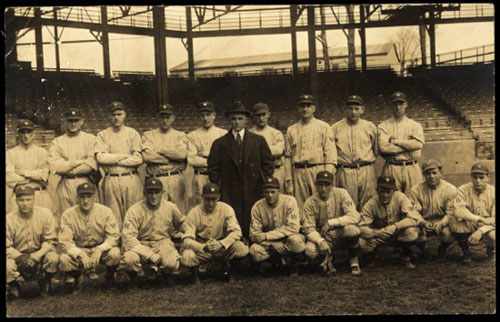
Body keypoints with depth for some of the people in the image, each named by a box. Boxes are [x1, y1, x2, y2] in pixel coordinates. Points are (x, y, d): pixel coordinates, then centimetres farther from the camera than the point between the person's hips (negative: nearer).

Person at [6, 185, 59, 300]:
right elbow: (7, 247, -6)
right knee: (8, 266, -32)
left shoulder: (45, 214, -6)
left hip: (40, 253, 1)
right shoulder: (9, 219, -6)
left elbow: (50, 241, -7)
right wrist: (21, 257, -24)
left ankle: (45, 284, 2)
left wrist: (36, 256, -23)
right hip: (17, 255, 0)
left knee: (53, 258, -31)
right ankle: (14, 285, 6)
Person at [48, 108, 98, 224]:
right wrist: (79, 162, -6)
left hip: (85, 184, -1)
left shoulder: (90, 139, 9)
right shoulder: (57, 142, 14)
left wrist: (67, 169, -6)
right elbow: (54, 166, -2)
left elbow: (93, 165, -6)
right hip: (65, 186, 1)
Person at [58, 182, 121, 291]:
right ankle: (74, 278, 8)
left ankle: (110, 277, 4)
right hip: (78, 249, 0)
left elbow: (114, 236, -12)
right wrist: (81, 254, -30)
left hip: (101, 249, 0)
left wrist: (99, 250, -29)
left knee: (114, 253, -33)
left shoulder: (105, 212, -9)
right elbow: (65, 241, -13)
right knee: (64, 260, -31)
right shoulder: (68, 215, -10)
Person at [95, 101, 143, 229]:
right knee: (113, 218, 1)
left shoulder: (133, 134, 8)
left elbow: (139, 159, -4)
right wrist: (125, 156, -5)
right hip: (111, 181, 0)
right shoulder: (103, 135, 10)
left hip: (131, 180, 0)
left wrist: (113, 160, -4)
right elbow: (100, 157, -6)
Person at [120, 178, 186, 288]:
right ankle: (134, 278, 4)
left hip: (163, 242, 2)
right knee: (129, 259, -36)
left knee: (171, 263, -31)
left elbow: (182, 224, 21)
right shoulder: (134, 211, -12)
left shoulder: (171, 207, 0)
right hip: (141, 244, -1)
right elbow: (128, 237, -21)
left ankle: (164, 276, 11)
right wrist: (150, 254, -28)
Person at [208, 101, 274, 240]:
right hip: (229, 195, 0)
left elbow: (268, 163, 11)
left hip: (254, 192, 1)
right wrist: (217, 189, 0)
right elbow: (213, 168, 8)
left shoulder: (259, 141, 11)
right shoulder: (219, 143, 9)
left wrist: (264, 185, 3)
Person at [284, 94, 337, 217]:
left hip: (318, 171, -2)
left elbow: (331, 153, 0)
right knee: (300, 208, 1)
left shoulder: (323, 127, 7)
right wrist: (289, 181, 7)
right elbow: (288, 157, 14)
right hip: (298, 173, 3)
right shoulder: (291, 130, 15)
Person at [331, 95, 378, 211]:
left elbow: (376, 150, 22)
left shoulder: (370, 127, 13)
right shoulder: (335, 128, 8)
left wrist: (368, 160, 15)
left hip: (366, 172, 1)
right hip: (344, 172, -1)